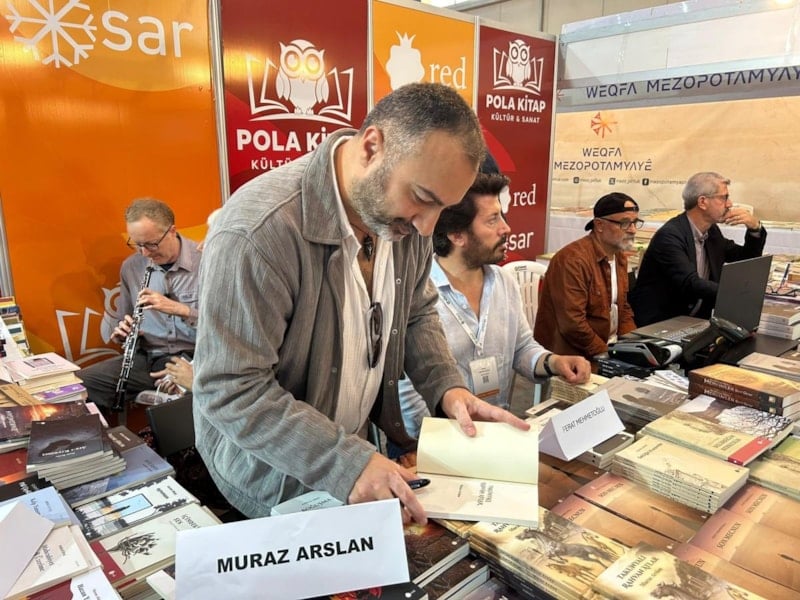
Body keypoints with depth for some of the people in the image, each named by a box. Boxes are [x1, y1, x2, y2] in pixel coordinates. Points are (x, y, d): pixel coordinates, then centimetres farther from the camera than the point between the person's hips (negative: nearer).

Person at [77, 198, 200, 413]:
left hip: (192, 357, -5)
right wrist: (121, 332, -3)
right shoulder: (131, 267, 8)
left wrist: (179, 309, -25)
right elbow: (120, 318, 21)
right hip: (144, 357, 5)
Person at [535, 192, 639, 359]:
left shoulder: (620, 256, 11)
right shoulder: (573, 259, -19)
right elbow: (572, 325, -24)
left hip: (610, 346, 8)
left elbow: (623, 309, 17)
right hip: (572, 356, -8)